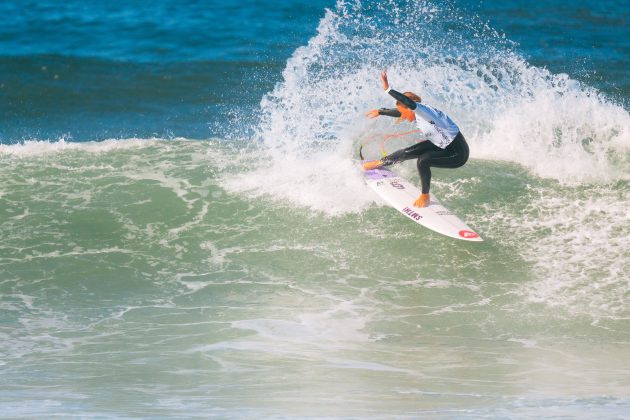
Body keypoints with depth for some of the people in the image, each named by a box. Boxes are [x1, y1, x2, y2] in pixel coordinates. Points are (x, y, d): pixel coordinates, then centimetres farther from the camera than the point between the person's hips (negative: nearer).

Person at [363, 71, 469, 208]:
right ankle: (381, 162, 36)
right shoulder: (417, 113, 0)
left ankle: (425, 196, -6)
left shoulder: (425, 112, -27)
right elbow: (399, 112, 20)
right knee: (409, 152, 10)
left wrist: (387, 88, -42)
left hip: (458, 154, -10)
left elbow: (409, 102, -45)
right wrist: (380, 112, 33)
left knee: (423, 160, -26)